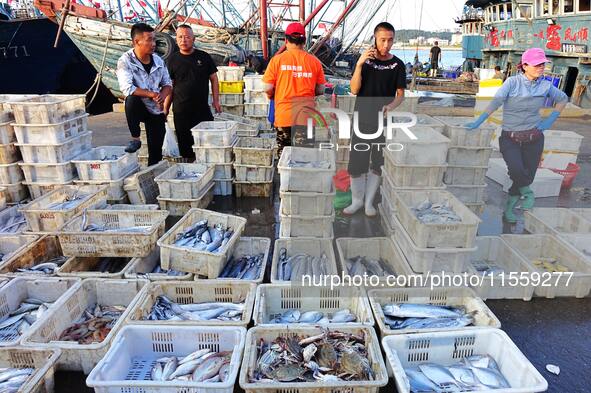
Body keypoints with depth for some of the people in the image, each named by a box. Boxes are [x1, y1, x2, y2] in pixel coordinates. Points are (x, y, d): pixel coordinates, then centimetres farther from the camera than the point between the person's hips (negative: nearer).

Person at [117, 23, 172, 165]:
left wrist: (162, 96, -17)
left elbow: (167, 84, 6)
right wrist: (152, 94, -27)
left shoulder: (158, 60, -1)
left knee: (156, 151, 3)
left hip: (156, 111, 3)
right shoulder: (125, 61, -16)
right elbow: (127, 89, -26)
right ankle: (135, 139, -20)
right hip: (137, 108, -3)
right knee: (132, 99, -37)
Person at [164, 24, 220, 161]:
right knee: (184, 143, 4)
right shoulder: (173, 59, 5)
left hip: (203, 109, 0)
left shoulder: (204, 57, 4)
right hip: (181, 111, 0)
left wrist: (216, 101, 2)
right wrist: (165, 108, 2)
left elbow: (213, 79, 9)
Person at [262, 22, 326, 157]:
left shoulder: (277, 59, -3)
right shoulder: (314, 61, 2)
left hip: (284, 115, -1)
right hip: (307, 116, 1)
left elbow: (268, 88, -4)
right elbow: (320, 90, 6)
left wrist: (273, 96, 18)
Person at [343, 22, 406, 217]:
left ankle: (369, 201, 22)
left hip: (383, 121, 0)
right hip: (362, 120, 0)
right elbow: (354, 89, -8)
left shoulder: (397, 65, 1)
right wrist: (359, 64, -20)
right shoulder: (365, 60, 1)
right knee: (356, 163, 0)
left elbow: (400, 94, 1)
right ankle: (357, 200, 19)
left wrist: (391, 105, -22)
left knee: (377, 164, 7)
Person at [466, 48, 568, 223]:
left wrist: (550, 120, 9)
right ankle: (528, 193, 7)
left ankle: (509, 208, 27)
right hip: (510, 138, -3)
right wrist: (478, 122, -30)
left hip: (534, 138, 3)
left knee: (527, 175, 5)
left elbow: (563, 99, 21)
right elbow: (496, 101, -18)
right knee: (516, 170, -26)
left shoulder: (546, 86, 4)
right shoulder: (513, 82, -6)